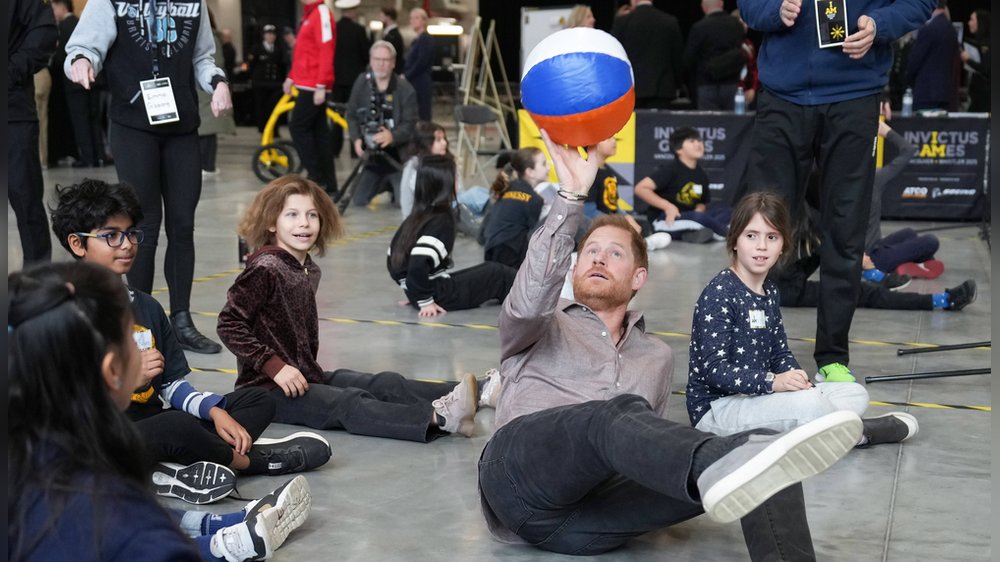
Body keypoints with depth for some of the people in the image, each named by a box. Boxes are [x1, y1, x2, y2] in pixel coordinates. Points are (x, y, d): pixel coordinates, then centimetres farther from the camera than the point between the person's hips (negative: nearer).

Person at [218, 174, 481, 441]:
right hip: (268, 389, -9)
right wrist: (275, 366, -23)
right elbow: (229, 324, -19)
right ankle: (439, 417, -44)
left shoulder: (309, 270, 12)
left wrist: (309, 368, 5)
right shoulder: (265, 270, -14)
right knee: (351, 403, -26)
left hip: (307, 377, 9)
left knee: (387, 384, -5)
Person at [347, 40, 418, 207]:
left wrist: (393, 136, -36)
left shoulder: (405, 89, -14)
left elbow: (410, 123, -17)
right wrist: (356, 139, -12)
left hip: (398, 156, -4)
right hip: (372, 155, 4)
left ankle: (395, 187, 24)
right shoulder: (361, 83, -2)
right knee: (359, 200, 5)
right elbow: (352, 115, 4)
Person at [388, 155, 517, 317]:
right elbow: (419, 263, -31)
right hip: (439, 294, -8)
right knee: (497, 274, 7)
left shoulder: (417, 216, 6)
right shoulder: (442, 220, -20)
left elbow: (394, 260, 12)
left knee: (488, 268, 23)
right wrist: (425, 301, -22)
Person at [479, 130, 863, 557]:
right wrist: (570, 197, -14)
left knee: (765, 453, -20)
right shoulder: (543, 328, 22)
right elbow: (529, 300, -4)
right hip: (520, 478, -3)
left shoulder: (657, 357, 33)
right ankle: (720, 467, -69)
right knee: (619, 413, -37)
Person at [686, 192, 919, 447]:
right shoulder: (719, 294, -16)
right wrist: (773, 382, -32)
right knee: (808, 404, -31)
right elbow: (714, 369, -23)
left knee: (856, 394, 7)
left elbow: (780, 354, 14)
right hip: (715, 408, -9)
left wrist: (797, 379, -8)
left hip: (755, 396, 9)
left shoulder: (770, 292, 11)